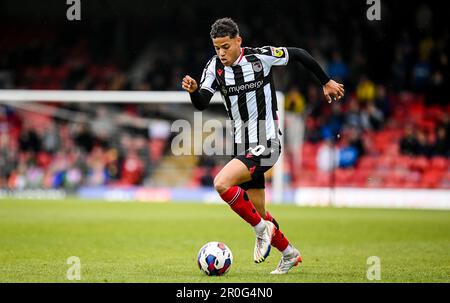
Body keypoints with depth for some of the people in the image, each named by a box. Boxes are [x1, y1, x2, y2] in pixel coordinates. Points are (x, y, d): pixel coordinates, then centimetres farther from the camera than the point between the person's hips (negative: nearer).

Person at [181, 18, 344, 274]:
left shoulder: (261, 57, -13)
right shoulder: (215, 66, -1)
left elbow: (298, 54, 2)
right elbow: (202, 104, -9)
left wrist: (327, 82, 10)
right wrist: (193, 90, -32)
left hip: (266, 144, -6)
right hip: (243, 146, 6)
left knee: (222, 183, -26)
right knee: (259, 213, 12)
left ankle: (262, 229, -8)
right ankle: (289, 254, 34)